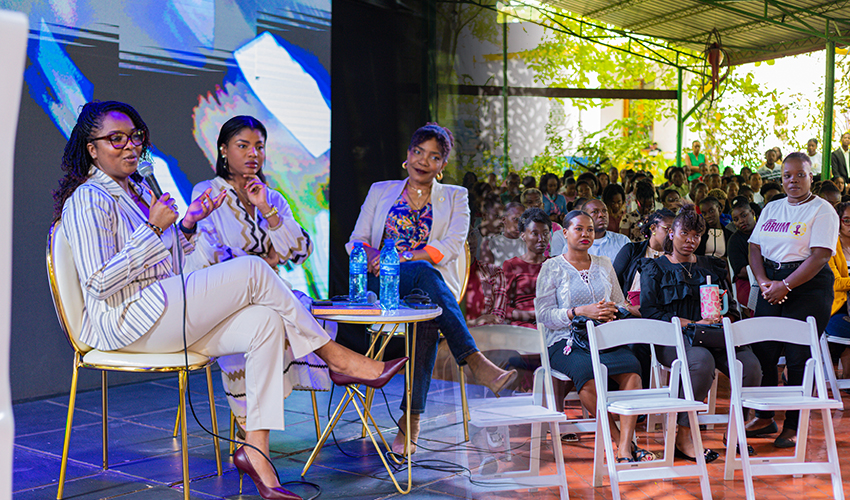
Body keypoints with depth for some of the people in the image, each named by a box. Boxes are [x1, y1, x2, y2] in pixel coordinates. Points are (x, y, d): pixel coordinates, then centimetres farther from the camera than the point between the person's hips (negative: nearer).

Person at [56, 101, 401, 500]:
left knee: (266, 322, -16)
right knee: (253, 269, -19)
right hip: (127, 322, -9)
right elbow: (100, 283, -17)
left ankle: (255, 449, -18)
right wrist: (154, 229, -17)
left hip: (169, 316, 9)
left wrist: (187, 225, 7)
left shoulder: (138, 189, 21)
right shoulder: (88, 200, -7)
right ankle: (337, 358, -8)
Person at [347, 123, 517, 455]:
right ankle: (475, 361, -46)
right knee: (424, 272, -36)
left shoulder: (455, 197, 17)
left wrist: (400, 259, -14)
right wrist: (371, 256, -11)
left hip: (431, 286, 0)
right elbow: (357, 240, 14)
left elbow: (451, 246, 0)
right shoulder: (381, 191, 22)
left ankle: (411, 418, -39)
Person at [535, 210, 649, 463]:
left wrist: (613, 312, -3)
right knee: (587, 372, -37)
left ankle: (625, 448, -35)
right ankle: (621, 441, -27)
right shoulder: (552, 268, 6)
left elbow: (622, 305, 22)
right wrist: (580, 312, -15)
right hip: (566, 342, -3)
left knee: (631, 368, -30)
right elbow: (544, 315, -2)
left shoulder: (604, 265, 21)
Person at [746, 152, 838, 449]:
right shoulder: (772, 209, 15)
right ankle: (764, 418, 16)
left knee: (799, 357, -5)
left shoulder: (822, 210, -4)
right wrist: (764, 282, -7)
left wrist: (785, 285, -17)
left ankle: (793, 426, 4)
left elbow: (820, 256, -13)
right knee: (762, 352, 3)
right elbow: (755, 247, 10)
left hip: (808, 287, -5)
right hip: (772, 284, 5)